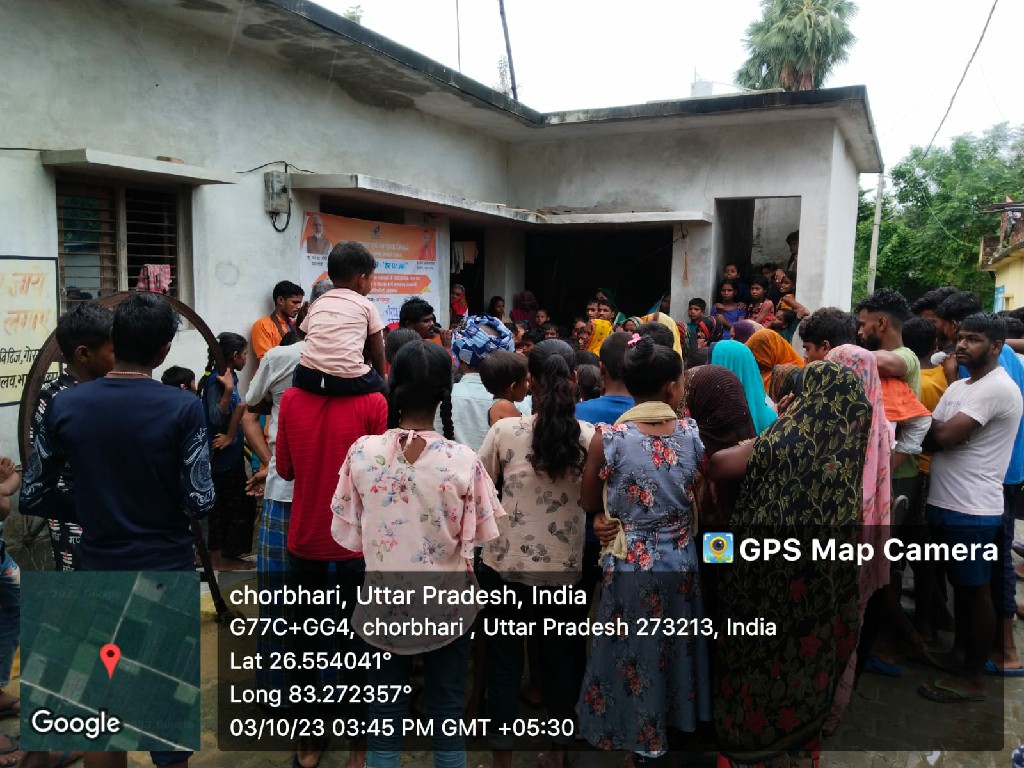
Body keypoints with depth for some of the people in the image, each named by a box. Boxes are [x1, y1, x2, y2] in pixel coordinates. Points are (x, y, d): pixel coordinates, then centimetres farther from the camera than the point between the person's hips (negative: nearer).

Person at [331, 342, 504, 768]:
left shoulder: (362, 452, -15)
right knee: (447, 710, 18)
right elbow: (475, 540, -7)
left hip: (385, 604, 1)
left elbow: (350, 537, -5)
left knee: (385, 714, 18)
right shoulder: (463, 461, -19)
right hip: (448, 606, -1)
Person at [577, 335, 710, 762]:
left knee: (634, 648, 16)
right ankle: (676, 719, 43)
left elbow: (590, 503, -4)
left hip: (631, 562, -2)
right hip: (680, 559, 3)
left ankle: (639, 733, 31)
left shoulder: (608, 438, -16)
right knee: (674, 644, 24)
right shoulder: (693, 433, -11)